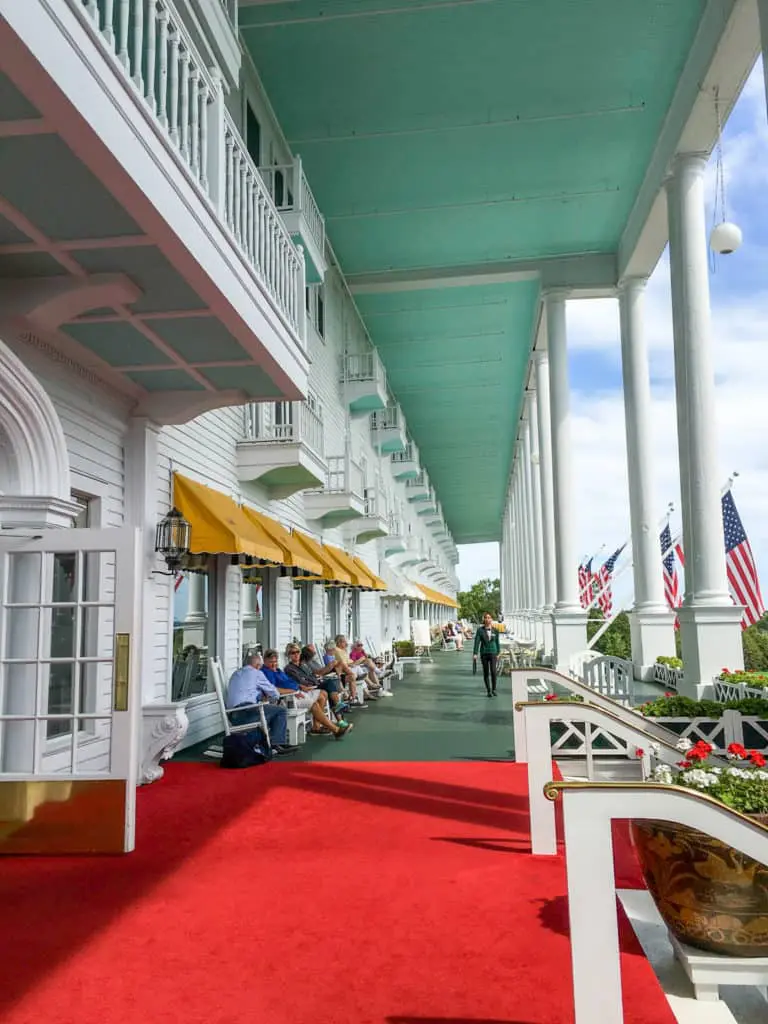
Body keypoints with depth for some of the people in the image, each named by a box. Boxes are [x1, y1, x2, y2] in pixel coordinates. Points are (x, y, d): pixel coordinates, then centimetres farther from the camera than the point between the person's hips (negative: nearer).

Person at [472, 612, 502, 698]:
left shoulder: (495, 630, 2)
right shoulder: (480, 630, -3)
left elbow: (497, 642, 11)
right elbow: (477, 642, -7)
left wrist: (498, 653, 13)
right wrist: (475, 654, -14)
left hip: (493, 653, 0)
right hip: (484, 653, 0)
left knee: (493, 671, -12)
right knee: (486, 672, 4)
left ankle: (494, 689, 6)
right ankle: (488, 691, 14)